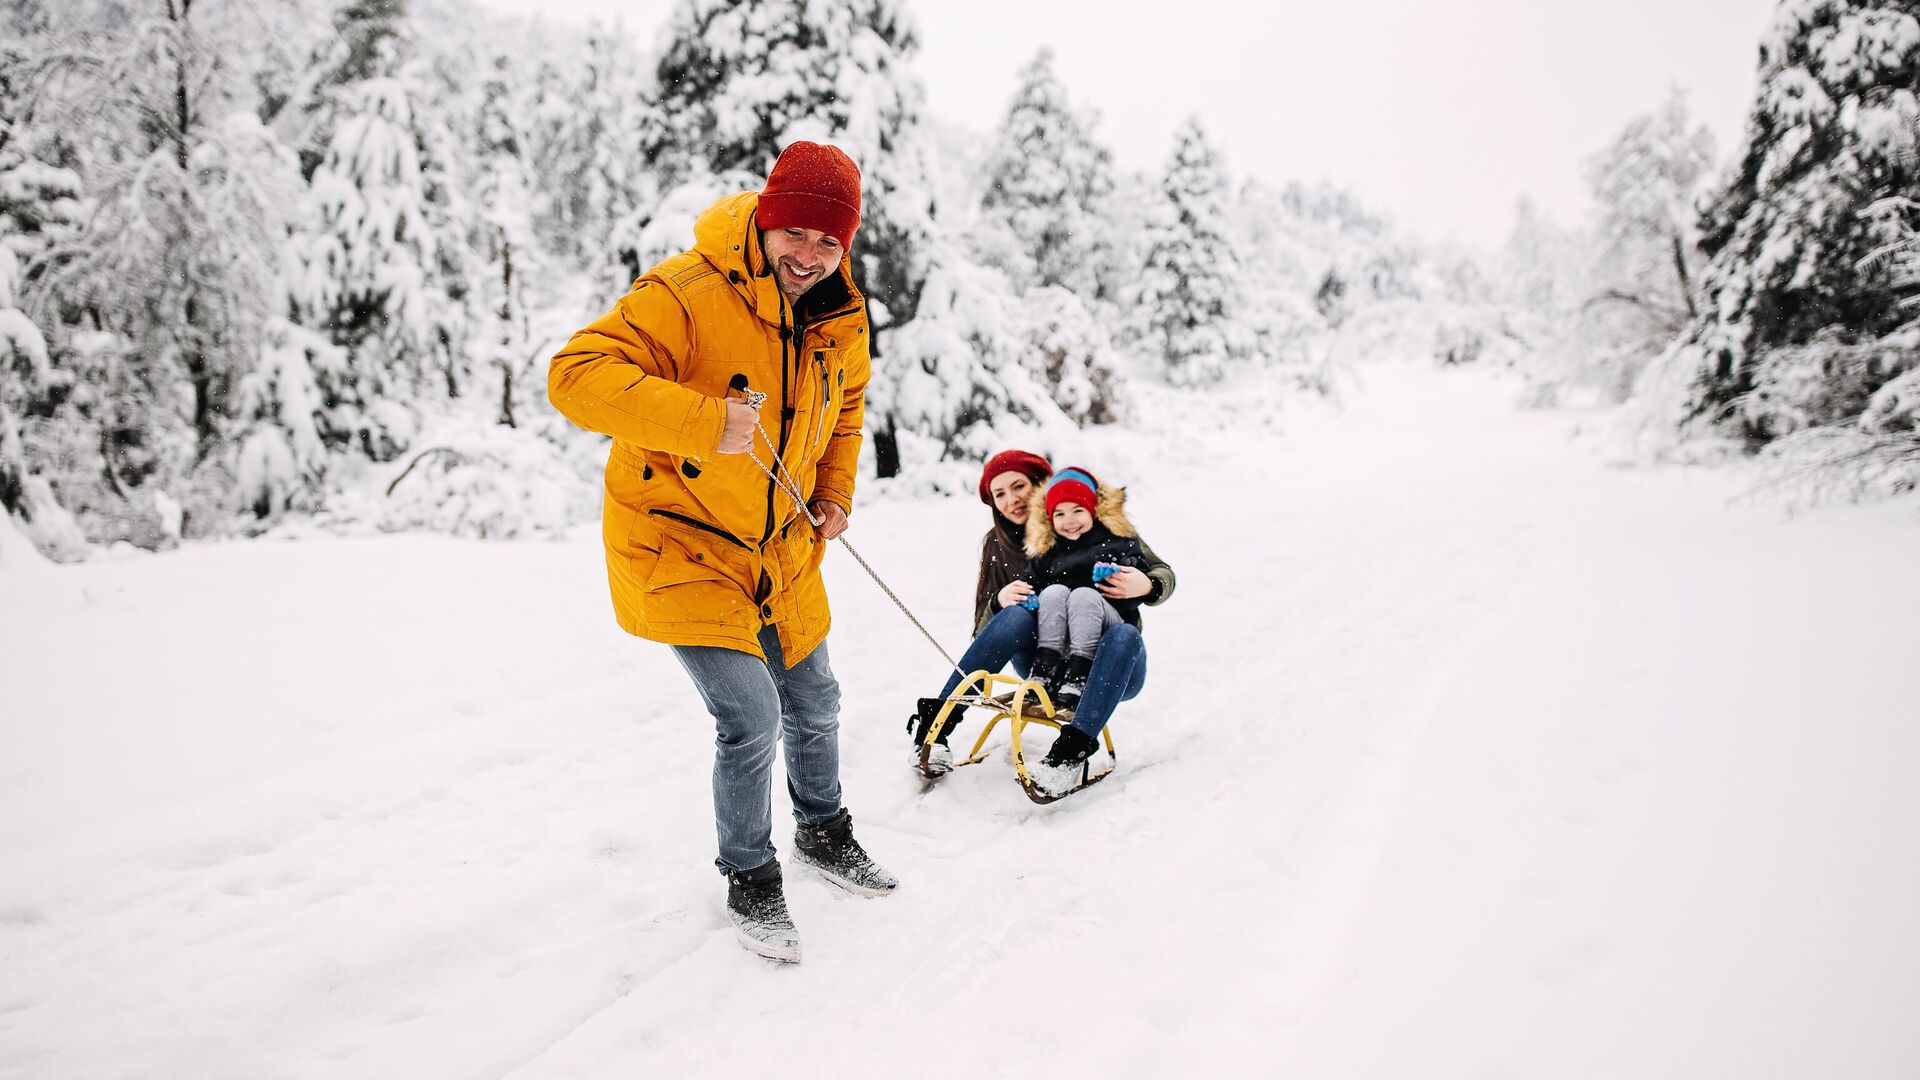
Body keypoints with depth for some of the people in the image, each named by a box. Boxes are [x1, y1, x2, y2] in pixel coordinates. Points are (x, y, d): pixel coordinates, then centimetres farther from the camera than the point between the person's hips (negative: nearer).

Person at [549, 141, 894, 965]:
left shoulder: (841, 320, -2)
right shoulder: (686, 295, -25)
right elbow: (577, 376, -35)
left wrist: (835, 493, 7)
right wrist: (703, 421, -44)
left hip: (783, 550, 7)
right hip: (678, 545, -7)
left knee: (814, 704, 19)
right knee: (751, 716, -12)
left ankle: (823, 832, 46)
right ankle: (749, 880, 14)